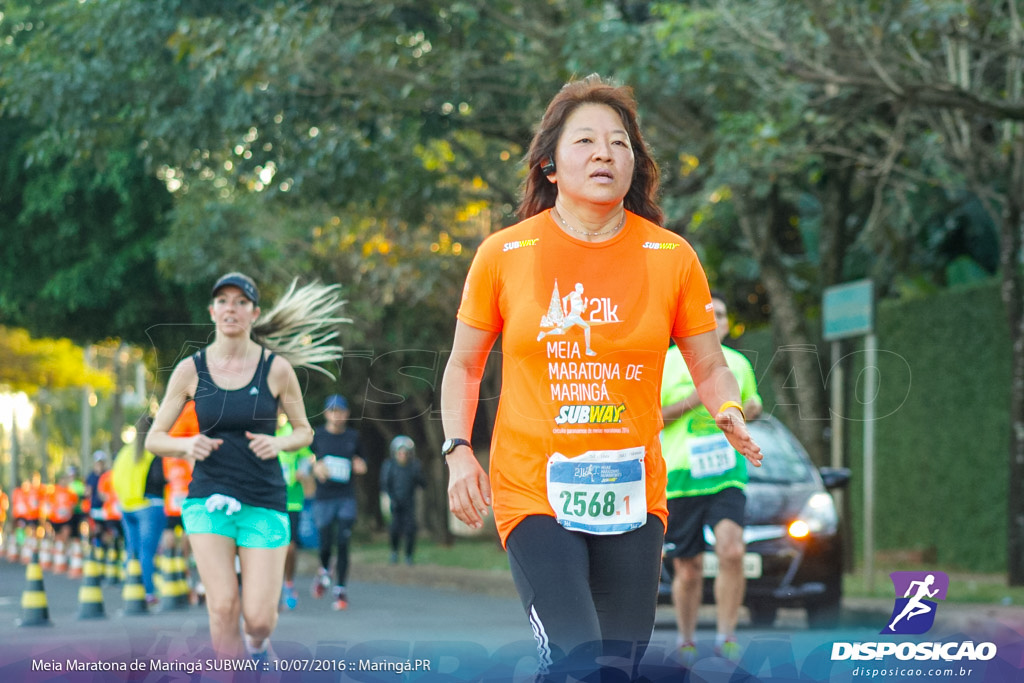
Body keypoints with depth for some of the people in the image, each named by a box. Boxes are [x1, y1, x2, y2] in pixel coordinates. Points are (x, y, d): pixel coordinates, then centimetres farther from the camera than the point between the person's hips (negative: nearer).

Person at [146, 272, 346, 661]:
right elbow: (154, 439, 5)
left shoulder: (277, 369, -2)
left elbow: (303, 431, 10)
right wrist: (188, 445, -16)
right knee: (223, 606, -17)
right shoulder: (190, 370, 0)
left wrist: (277, 443, -12)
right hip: (208, 498, 0)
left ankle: (257, 644, 33)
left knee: (259, 618, -4)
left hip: (264, 503, 0)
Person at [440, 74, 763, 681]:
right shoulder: (503, 255, -1)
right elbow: (464, 364, 11)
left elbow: (710, 367, 11)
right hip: (532, 490, -2)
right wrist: (458, 450, -3)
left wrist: (730, 415, -10)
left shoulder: (672, 257, 2)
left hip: (633, 495, 2)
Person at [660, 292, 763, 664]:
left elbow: (751, 406, 27)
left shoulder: (738, 364, 12)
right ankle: (686, 639, 26)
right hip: (679, 478, -2)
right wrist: (692, 400, -14)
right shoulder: (667, 363, 1)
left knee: (732, 552, -21)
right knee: (688, 571, 4)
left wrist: (751, 410, 2)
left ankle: (726, 635, -8)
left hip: (727, 476, 2)